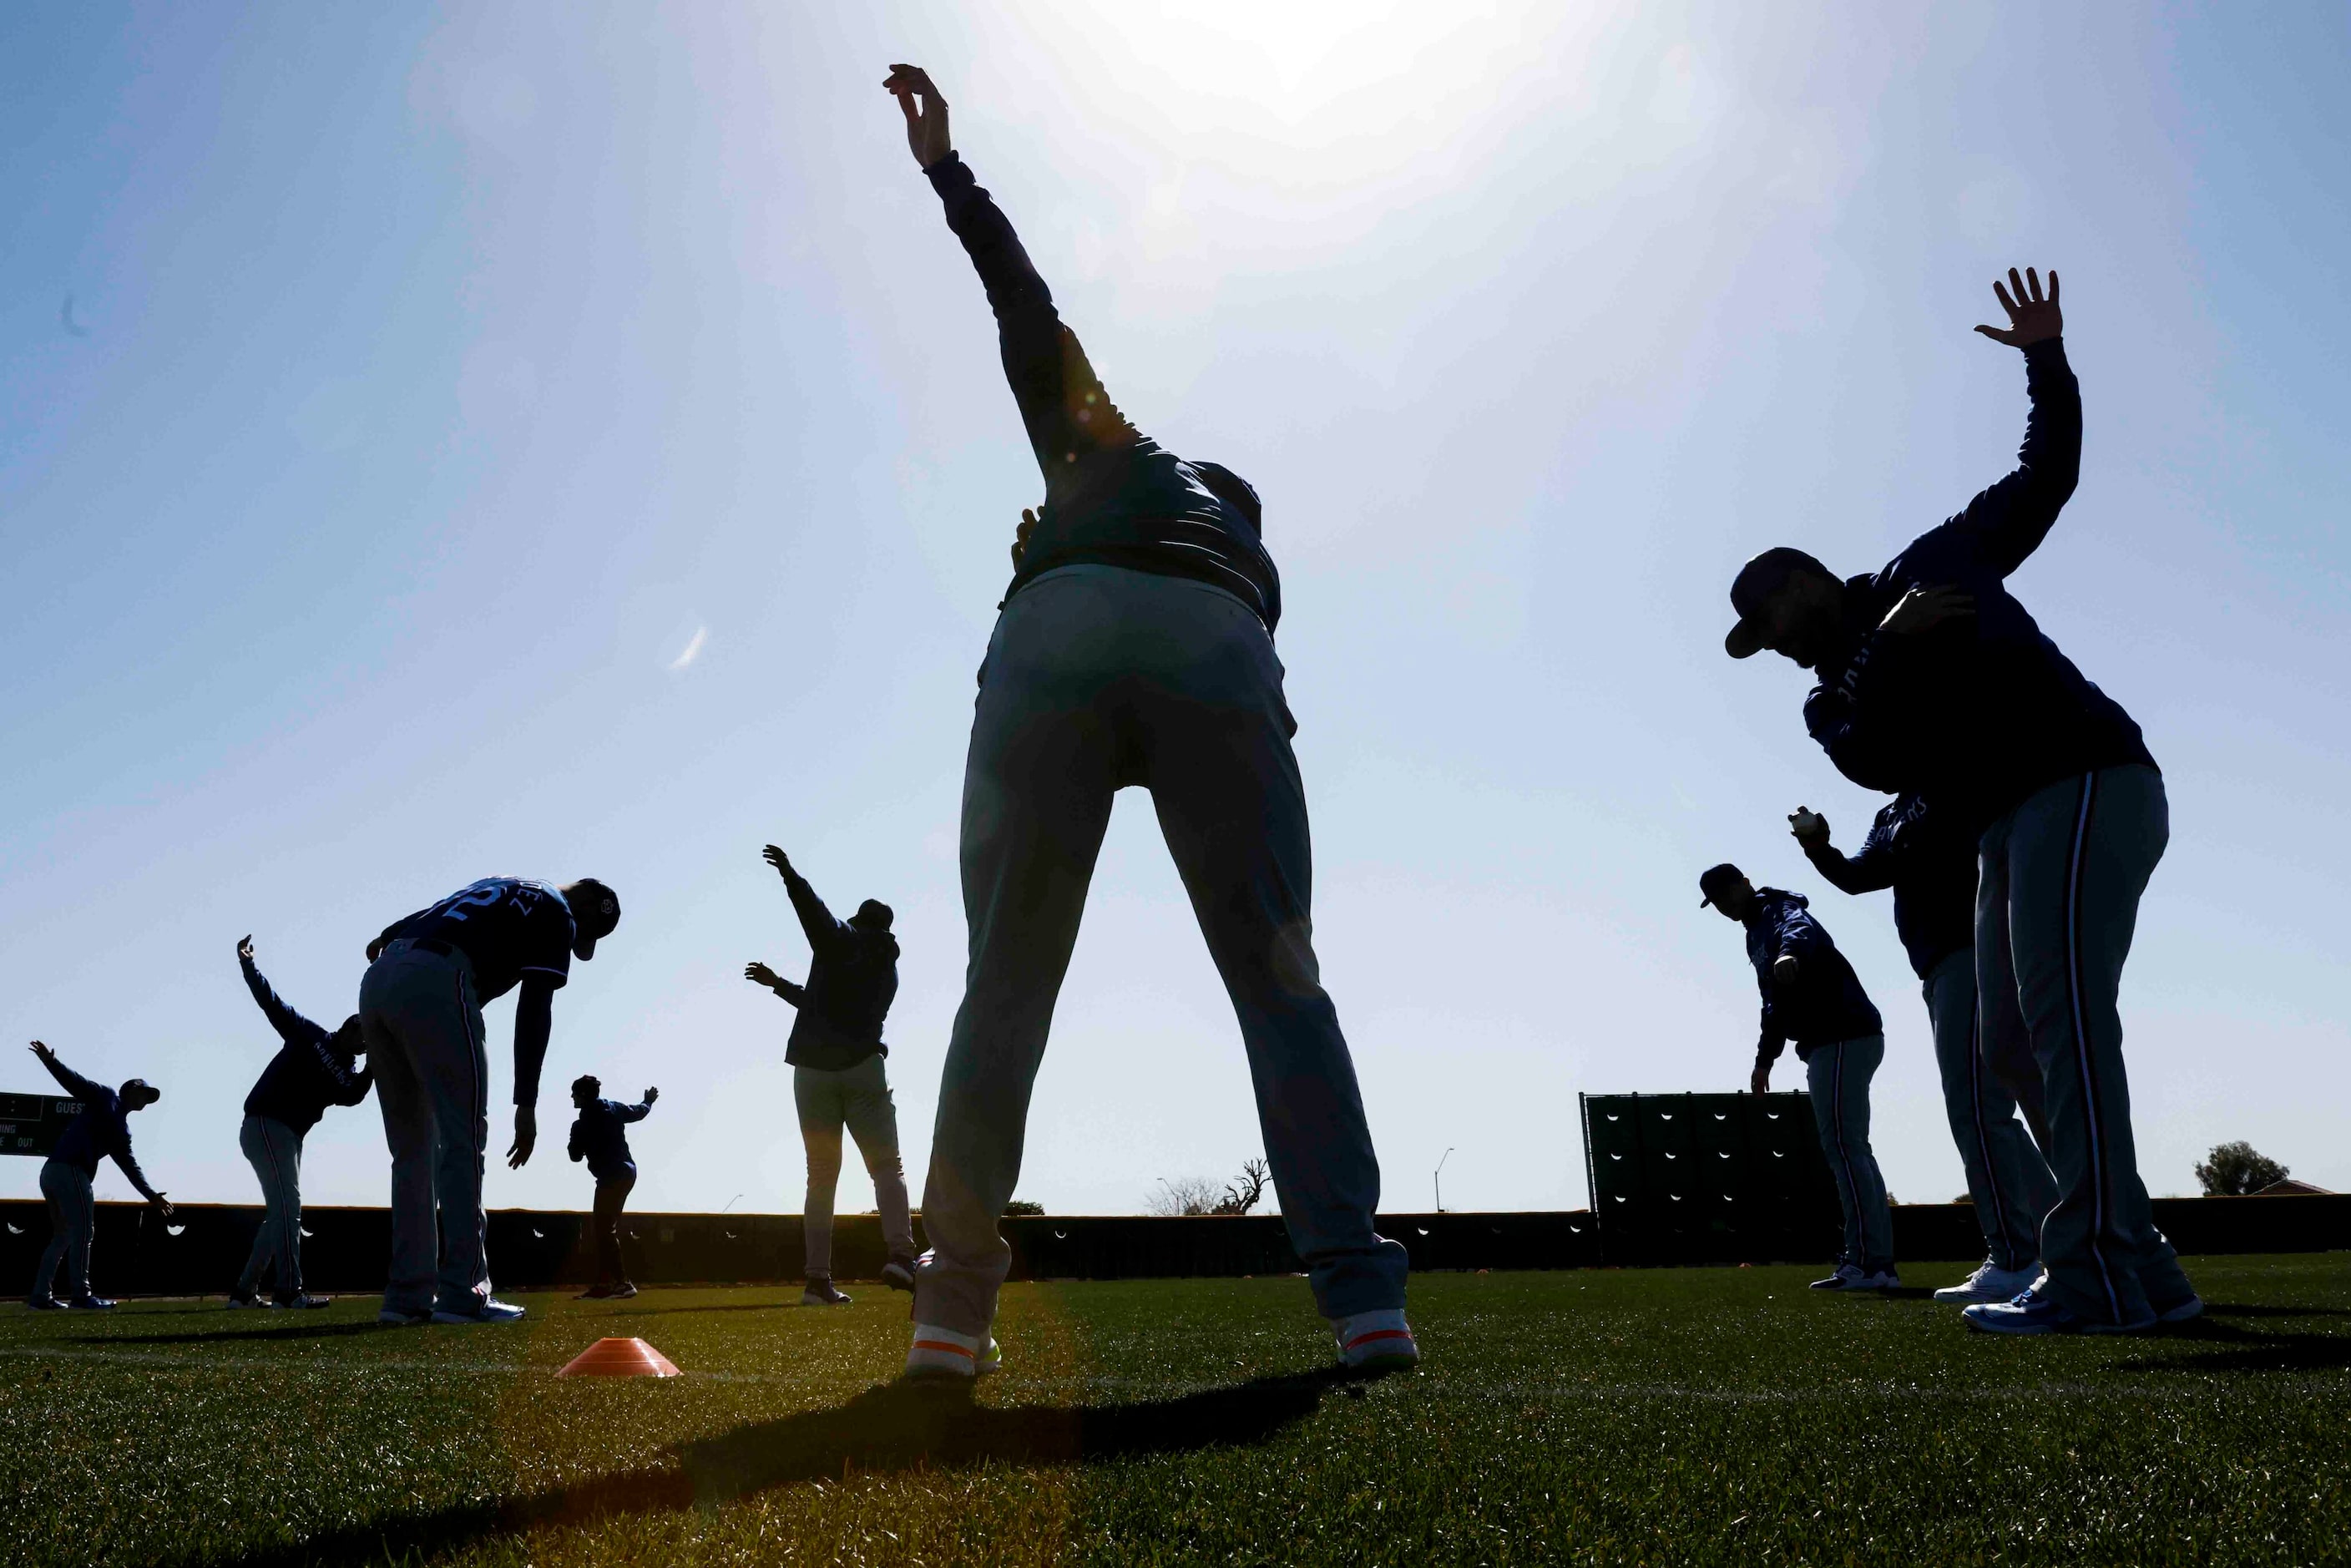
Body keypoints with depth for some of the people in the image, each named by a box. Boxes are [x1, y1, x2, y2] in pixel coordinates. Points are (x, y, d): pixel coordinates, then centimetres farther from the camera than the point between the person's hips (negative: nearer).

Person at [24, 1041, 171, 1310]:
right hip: (69, 1170, -9)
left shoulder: (122, 1131, 24)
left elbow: (130, 1166, 20)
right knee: (82, 1231, -7)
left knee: (64, 1236, 15)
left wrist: (151, 1195, 13)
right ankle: (80, 1296, -8)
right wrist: (50, 1061, -21)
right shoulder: (106, 1097, 6)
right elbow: (75, 1082, -6)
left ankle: (40, 1296, 16)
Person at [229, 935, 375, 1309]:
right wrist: (247, 963, -12)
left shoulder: (349, 1074, 11)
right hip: (264, 1125, -8)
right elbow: (271, 1003, -4)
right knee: (287, 1205, -16)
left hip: (290, 1138, 8)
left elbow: (352, 1096, -13)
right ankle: (290, 1291, -20)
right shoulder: (309, 1035, 0)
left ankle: (244, 1291, 19)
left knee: (282, 1212, 11)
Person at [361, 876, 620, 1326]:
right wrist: (526, 1105, -2)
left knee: (412, 1149, 13)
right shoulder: (555, 914, 8)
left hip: (376, 984, 8)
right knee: (463, 1142, -3)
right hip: (433, 984, -8)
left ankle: (408, 1295, 14)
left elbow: (413, 921, 24)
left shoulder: (499, 889, 33)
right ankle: (462, 1293, -6)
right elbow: (534, 1012, 0)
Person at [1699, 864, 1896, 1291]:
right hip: (1830, 1043, 11)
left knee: (1842, 1145, -14)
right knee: (1849, 1148, 11)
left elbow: (1801, 928, -32)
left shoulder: (1777, 909, -5)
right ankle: (1878, 1263, 15)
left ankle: (1868, 1262, -16)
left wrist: (1790, 951, -55)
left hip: (1844, 1036, -11)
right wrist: (1764, 1059, 35)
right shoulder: (1758, 936, 25)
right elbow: (1777, 1004, 34)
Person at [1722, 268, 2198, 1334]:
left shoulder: (1935, 564, 7)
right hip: (2011, 828, 8)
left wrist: (2047, 362, 5)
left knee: (2063, 1019, -17)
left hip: (2088, 786, -7)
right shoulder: (1836, 699, 15)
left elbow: (2047, 478, 12)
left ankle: (2098, 1275, -20)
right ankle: (2136, 1269, 11)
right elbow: (1877, 763, -8)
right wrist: (1890, 647, -20)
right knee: (2013, 1042, 5)